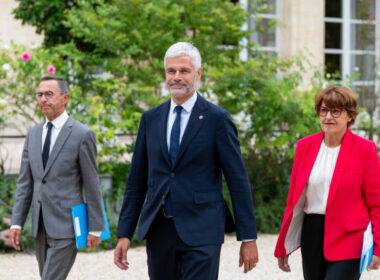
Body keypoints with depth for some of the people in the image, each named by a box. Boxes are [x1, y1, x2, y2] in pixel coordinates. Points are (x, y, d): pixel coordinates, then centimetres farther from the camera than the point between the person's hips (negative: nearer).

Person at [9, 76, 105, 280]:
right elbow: (25, 183, 12)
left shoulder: (82, 135, -7)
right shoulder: (33, 134, 11)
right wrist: (16, 222, 4)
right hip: (41, 226, 7)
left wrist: (95, 228, -7)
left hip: (66, 226, -7)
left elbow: (92, 185, -6)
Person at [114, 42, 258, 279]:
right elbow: (137, 180, 12)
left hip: (201, 233, -4)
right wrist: (125, 233, 7)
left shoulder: (217, 119, -3)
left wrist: (248, 238, -6)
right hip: (159, 231, 5)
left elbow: (238, 180, -3)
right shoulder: (150, 119, 11)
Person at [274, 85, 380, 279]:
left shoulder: (364, 149, -4)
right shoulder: (305, 146, 7)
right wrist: (283, 247, 12)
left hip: (348, 238, -4)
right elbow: (294, 198, 12)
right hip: (312, 234, 5)